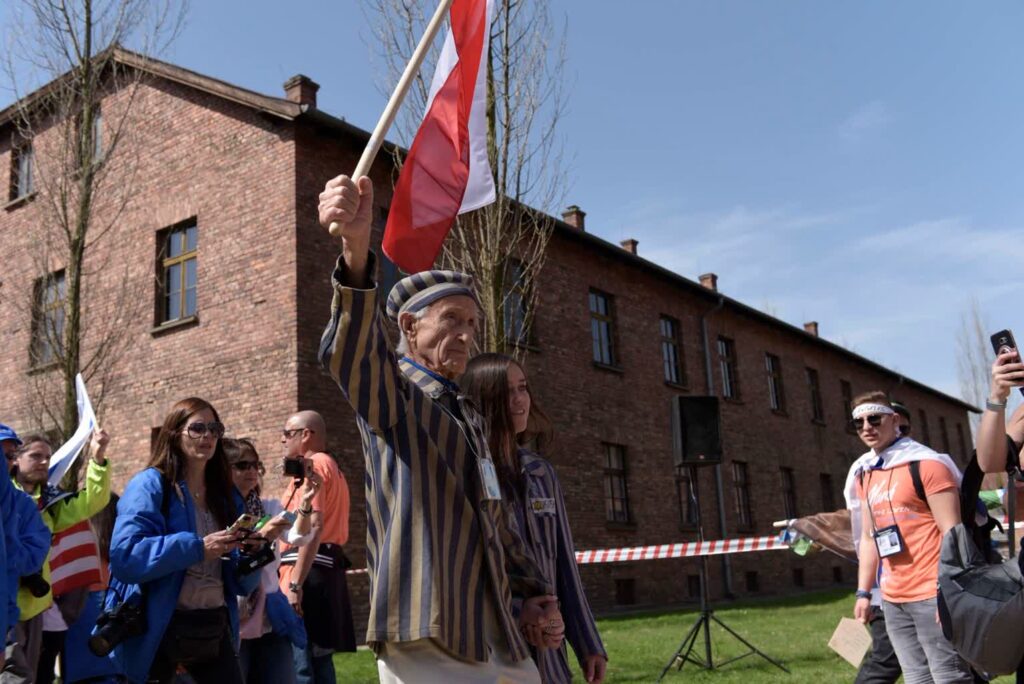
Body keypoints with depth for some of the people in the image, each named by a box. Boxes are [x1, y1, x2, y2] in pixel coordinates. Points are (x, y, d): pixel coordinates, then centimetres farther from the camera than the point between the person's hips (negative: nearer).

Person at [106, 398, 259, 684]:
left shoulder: (227, 496, 10)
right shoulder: (150, 485, -6)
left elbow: (241, 583, 11)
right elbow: (124, 556, -21)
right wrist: (196, 547, -25)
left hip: (215, 627, 5)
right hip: (160, 629, -5)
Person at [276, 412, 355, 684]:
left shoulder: (314, 464, -7)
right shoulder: (330, 466, 24)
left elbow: (314, 526, -19)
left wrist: (295, 583, -23)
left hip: (310, 572, -10)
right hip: (326, 570, 10)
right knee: (318, 662, 11)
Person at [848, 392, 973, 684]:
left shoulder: (926, 464, -8)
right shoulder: (865, 474, 13)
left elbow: (952, 532, -13)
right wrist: (863, 592, 15)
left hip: (931, 594, -7)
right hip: (893, 599, 7)